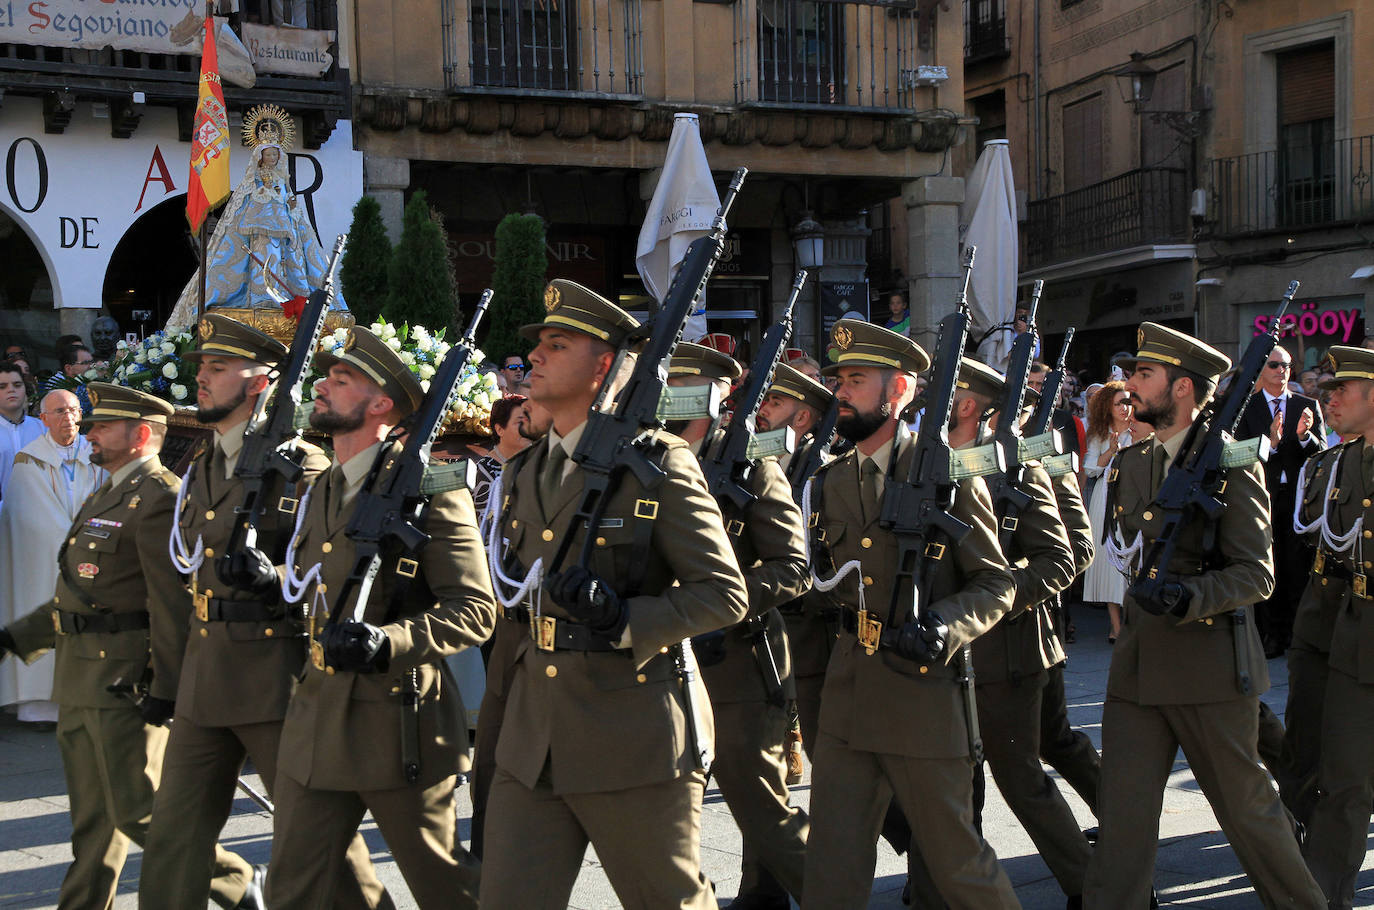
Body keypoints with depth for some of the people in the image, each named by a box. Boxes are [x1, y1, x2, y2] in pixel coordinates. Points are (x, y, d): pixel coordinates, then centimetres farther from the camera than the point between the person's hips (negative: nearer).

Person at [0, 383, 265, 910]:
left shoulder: (158, 497, -15)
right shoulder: (106, 496, 18)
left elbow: (173, 604, -21)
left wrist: (165, 690, -23)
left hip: (125, 680, -9)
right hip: (80, 679, 9)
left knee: (138, 812, -5)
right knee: (92, 817, 15)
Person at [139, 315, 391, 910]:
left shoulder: (301, 464, -10)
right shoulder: (201, 470, 15)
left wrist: (268, 573, -24)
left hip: (275, 679, -7)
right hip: (203, 683, 8)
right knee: (174, 834, 11)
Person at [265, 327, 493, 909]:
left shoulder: (431, 489, -10)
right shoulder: (319, 493, 14)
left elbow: (475, 609, -15)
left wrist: (388, 641, -26)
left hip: (401, 724, -7)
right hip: (315, 725, 7)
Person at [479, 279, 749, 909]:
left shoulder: (659, 465, -8)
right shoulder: (524, 473, 13)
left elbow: (725, 595, -11)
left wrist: (626, 621, -22)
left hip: (635, 739, -6)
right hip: (532, 742, 6)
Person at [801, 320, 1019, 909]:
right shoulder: (832, 482, 10)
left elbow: (996, 584, -5)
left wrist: (941, 626, -21)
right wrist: (826, 576, 1)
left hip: (924, 697, -5)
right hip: (846, 702, 5)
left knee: (953, 855, 8)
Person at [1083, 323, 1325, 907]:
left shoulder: (1230, 465, -9)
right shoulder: (1131, 463, 10)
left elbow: (1257, 574, -14)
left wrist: (1190, 596, -28)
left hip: (1211, 664, -5)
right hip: (1137, 663, 5)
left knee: (1246, 805, 9)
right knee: (1122, 810, 2)